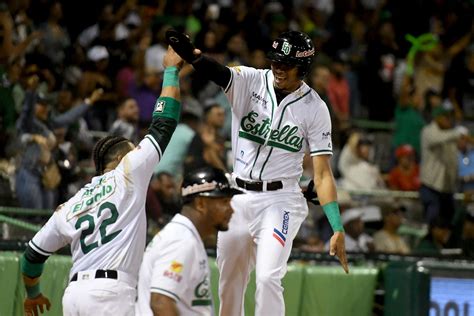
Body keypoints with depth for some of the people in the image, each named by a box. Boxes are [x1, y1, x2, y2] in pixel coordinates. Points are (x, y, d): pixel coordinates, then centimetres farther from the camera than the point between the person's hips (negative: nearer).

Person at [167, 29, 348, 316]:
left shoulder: (315, 108, -6)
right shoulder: (250, 82, -3)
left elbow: (323, 173, -8)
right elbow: (219, 73, -25)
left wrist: (337, 228, -17)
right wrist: (191, 54, -49)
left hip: (280, 201, -3)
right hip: (237, 198, 3)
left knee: (268, 278, -20)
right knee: (228, 285, 11)